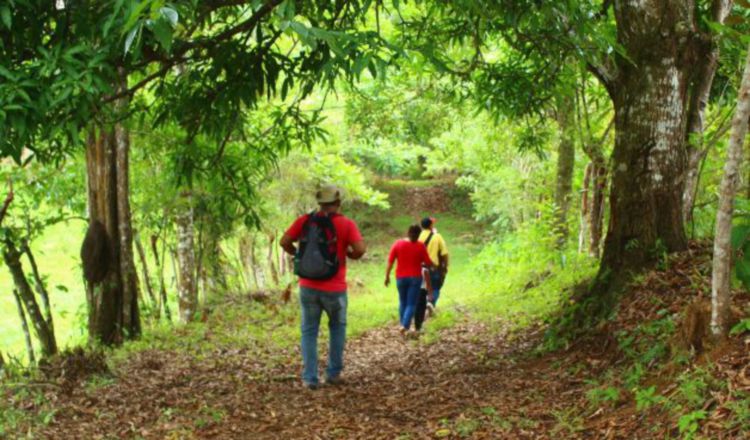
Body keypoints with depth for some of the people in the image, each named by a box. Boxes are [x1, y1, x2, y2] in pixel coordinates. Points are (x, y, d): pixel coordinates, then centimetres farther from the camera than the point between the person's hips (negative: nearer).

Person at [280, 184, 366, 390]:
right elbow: (360, 249, -17)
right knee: (337, 328, 21)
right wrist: (350, 255, 5)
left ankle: (309, 377, 6)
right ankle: (333, 373, 22)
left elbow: (284, 242, -2)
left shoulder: (304, 220, 1)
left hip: (308, 286, 2)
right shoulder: (346, 224, -7)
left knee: (309, 331, 12)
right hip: (334, 288, -1)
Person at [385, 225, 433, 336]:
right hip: (415, 278, -2)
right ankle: (405, 325, -15)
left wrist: (387, 276, 4)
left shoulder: (398, 243, -5)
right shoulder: (420, 246, -9)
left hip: (401, 277, 2)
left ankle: (403, 324, 25)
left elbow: (390, 261, -4)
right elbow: (428, 262, -4)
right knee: (411, 304, 1)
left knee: (403, 302, 19)